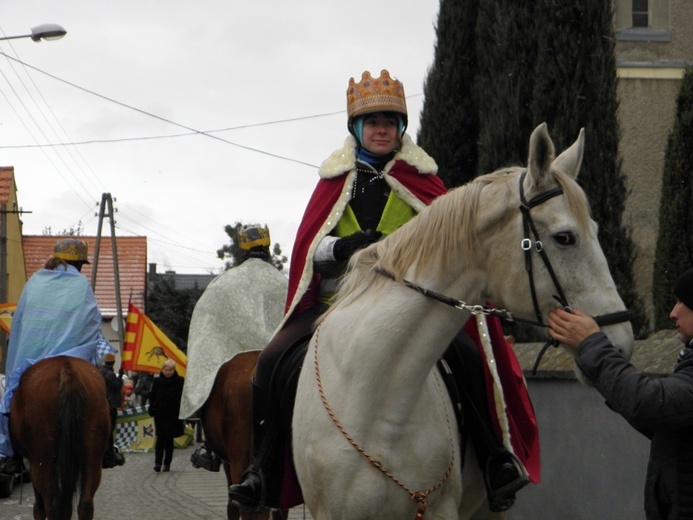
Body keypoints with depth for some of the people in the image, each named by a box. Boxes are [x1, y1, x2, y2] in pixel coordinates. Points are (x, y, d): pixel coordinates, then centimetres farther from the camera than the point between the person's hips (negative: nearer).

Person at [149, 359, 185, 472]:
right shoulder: (157, 381, 3)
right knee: (161, 438, -9)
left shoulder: (180, 382, 2)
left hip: (173, 415, 0)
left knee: (169, 439, 6)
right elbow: (152, 397, 5)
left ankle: (167, 463, 14)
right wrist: (152, 410, -9)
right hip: (160, 414, 0)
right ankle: (157, 462, -11)